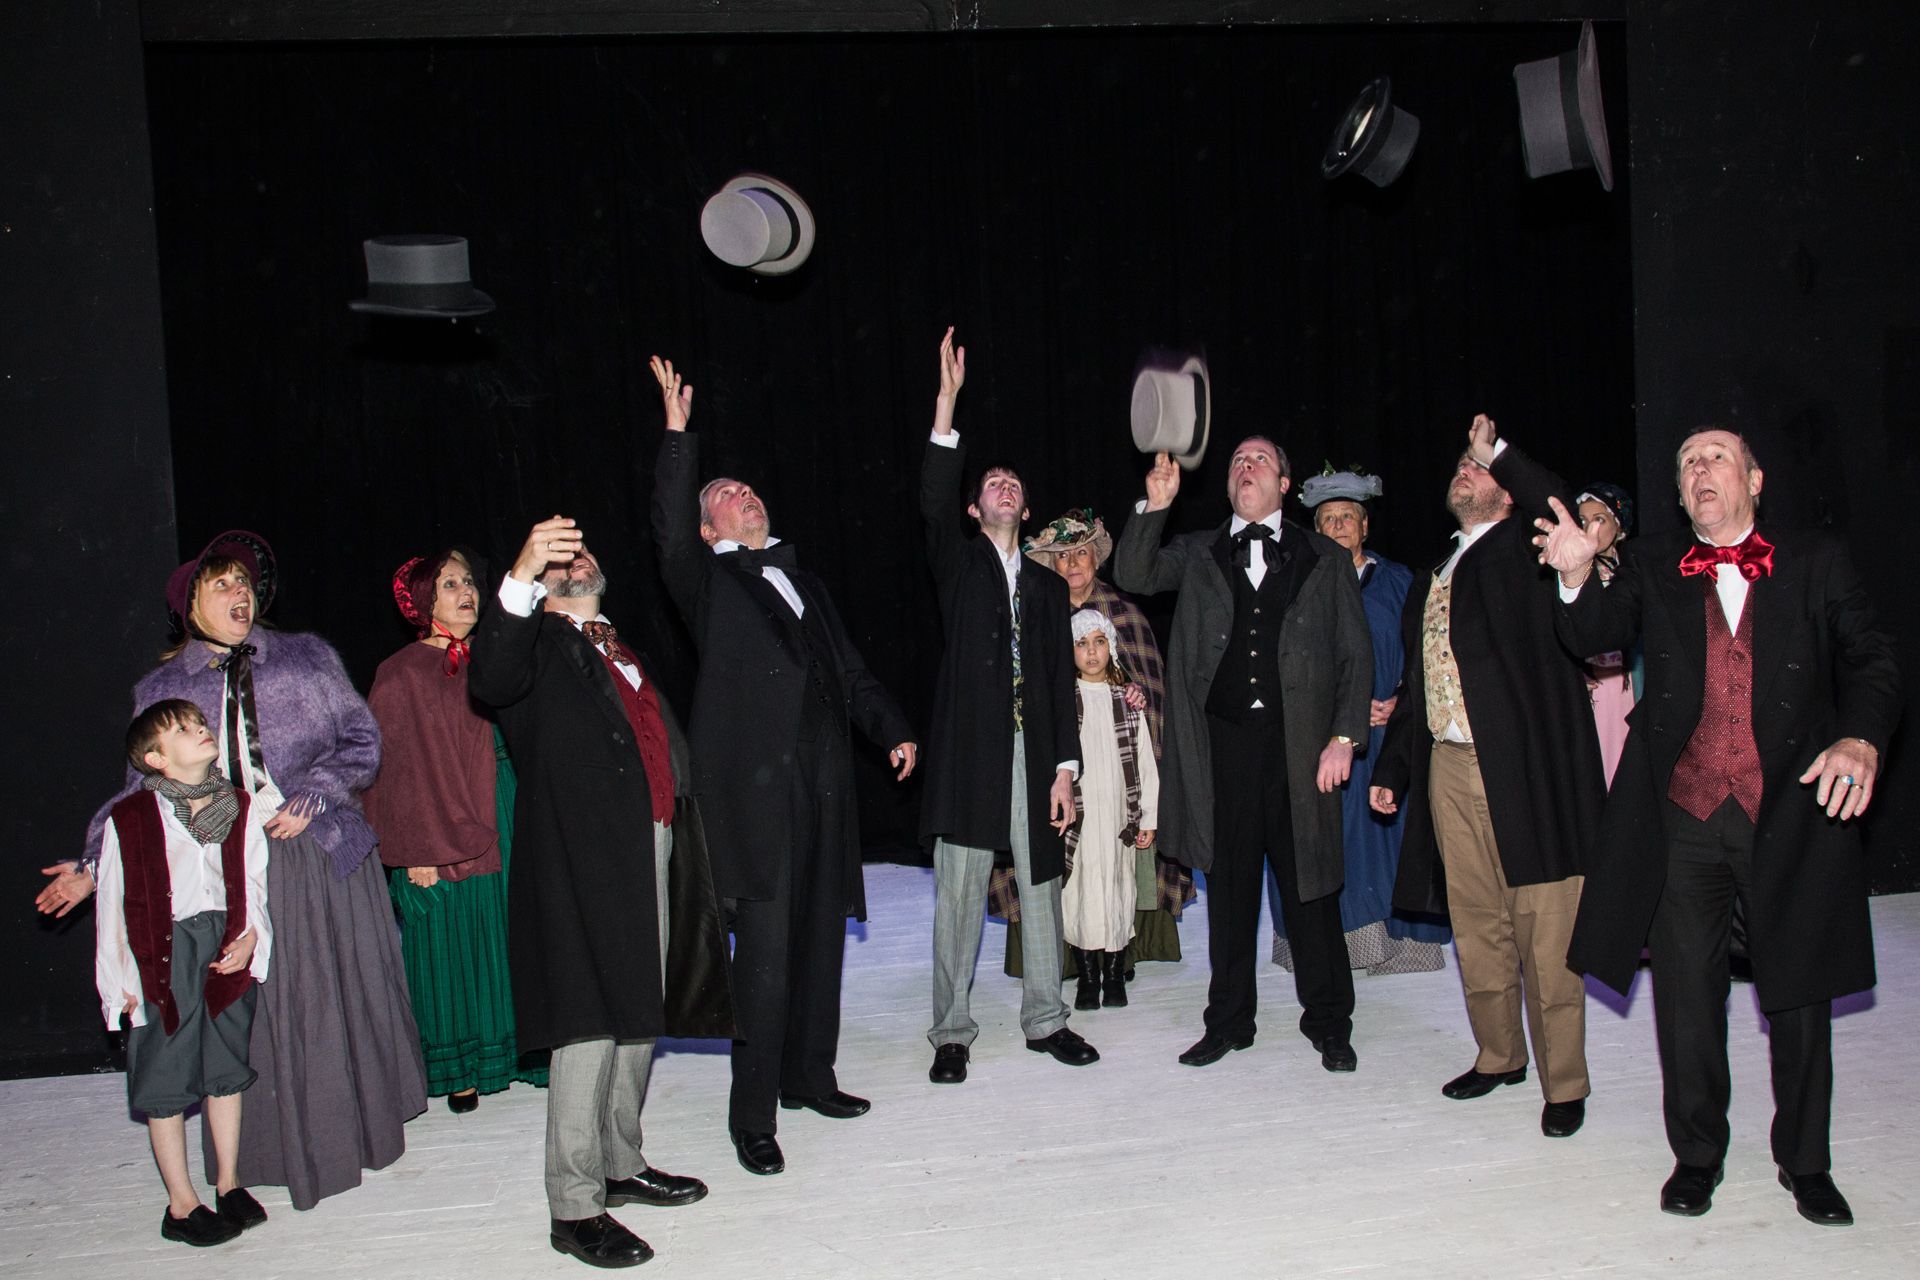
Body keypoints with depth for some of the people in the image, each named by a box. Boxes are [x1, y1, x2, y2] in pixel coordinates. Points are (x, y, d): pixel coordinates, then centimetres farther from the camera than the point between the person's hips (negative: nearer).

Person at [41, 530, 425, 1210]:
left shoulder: (307, 658, 8)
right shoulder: (160, 690, 10)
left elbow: (362, 740, 5)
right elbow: (146, 789, 9)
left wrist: (312, 799, -9)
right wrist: (94, 865, 0)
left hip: (323, 854, 0)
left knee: (342, 996, 5)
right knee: (255, 1012, -1)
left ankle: (362, 1130, 22)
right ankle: (287, 1151, 13)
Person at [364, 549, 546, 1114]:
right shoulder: (401, 675, -4)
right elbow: (393, 770, -7)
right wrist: (414, 851, -13)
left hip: (506, 832, 5)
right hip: (444, 842, -5)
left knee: (506, 949, 9)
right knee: (455, 953, 3)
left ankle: (516, 1052, 20)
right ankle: (458, 1069, 15)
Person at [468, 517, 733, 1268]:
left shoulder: (623, 649, 24)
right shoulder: (540, 643, 2)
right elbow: (491, 681, -22)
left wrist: (680, 839, 14)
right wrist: (520, 578, -34)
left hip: (653, 847, 8)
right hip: (583, 855, -8)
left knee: (641, 1014, 14)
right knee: (591, 1025, -7)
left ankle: (621, 1165, 28)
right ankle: (574, 1207, 1)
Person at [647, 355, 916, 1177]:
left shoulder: (800, 579, 23)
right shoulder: (708, 580, 6)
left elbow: (848, 667, 24)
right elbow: (668, 530, -14)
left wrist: (892, 729, 14)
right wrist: (678, 433, -16)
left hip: (823, 777, 6)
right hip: (754, 780, -6)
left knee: (821, 933, 13)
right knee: (766, 946, -7)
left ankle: (809, 1075, 28)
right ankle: (753, 1116, 2)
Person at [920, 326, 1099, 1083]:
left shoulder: (1049, 586, 16)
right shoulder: (959, 564, 9)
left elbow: (1063, 679, 11)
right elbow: (932, 503, -11)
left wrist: (1065, 767, 1)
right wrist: (948, 402, -18)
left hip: (1035, 754, 3)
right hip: (970, 751, -3)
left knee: (1041, 889, 10)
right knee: (959, 897, 0)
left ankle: (1044, 1020, 23)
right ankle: (951, 1034, 10)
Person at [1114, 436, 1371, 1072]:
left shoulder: (1324, 559, 9)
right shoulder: (1196, 553, 14)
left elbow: (1356, 655, 7)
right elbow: (1133, 575, 0)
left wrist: (1344, 737, -3)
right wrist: (1155, 507, -10)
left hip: (1299, 744, -1)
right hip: (1222, 740, 1)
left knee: (1308, 883, 3)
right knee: (1229, 884, 8)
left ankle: (1328, 1024, 18)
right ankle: (1228, 1021, 20)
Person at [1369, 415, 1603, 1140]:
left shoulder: (1522, 550, 3)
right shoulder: (1431, 581, 21)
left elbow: (1562, 509, -21)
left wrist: (1496, 451, -11)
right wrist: (1390, 767, 21)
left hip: (1525, 766, -6)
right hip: (1450, 768, 6)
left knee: (1545, 931, -2)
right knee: (1476, 926, 13)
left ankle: (1564, 1083, 8)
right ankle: (1498, 1056, 28)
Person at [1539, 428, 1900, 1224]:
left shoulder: (1818, 564, 5)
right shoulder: (1654, 569, 8)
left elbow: (1870, 661, 0)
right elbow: (1599, 636, -4)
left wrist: (1860, 737, -20)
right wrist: (1577, 580, -25)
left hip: (1793, 815, 0)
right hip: (1684, 820, 1)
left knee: (1799, 995, 10)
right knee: (1686, 994, 8)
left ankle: (1805, 1162, 29)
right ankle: (1696, 1155, 26)